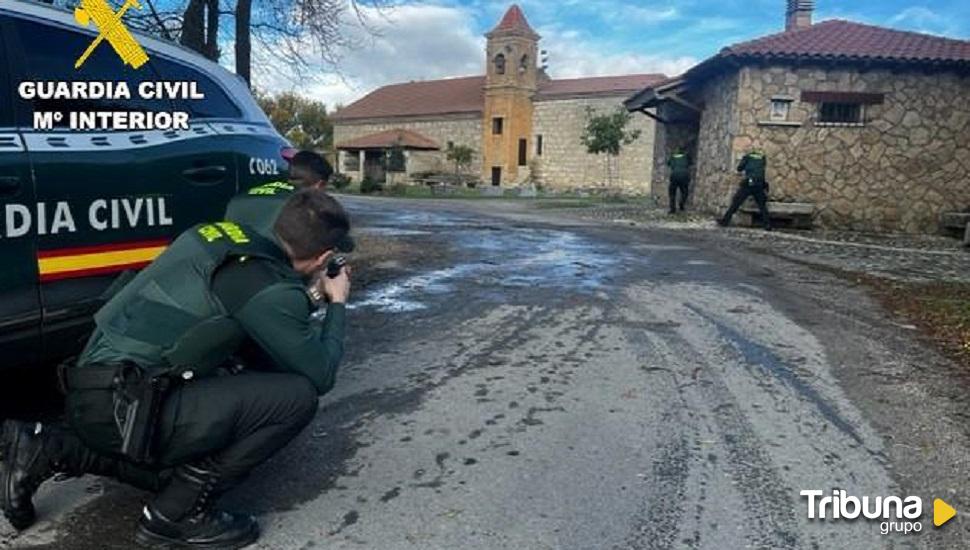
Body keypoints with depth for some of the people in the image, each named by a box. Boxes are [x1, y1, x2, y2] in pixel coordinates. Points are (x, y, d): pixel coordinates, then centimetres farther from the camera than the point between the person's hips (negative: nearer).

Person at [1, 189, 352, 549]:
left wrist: (310, 295, 26)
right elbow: (319, 375, -6)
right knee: (296, 395, -14)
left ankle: (49, 450, 21)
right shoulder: (271, 288, -16)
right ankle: (179, 514, -3)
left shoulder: (227, 237, 8)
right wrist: (337, 304, 7)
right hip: (123, 408, -9)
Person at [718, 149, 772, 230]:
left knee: (735, 203, 3)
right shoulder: (762, 158, 19)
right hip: (760, 186, 2)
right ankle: (767, 225, 2)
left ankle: (725, 221, 0)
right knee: (762, 205, 11)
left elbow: (739, 169, 7)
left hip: (748, 184, -2)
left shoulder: (747, 157, 11)